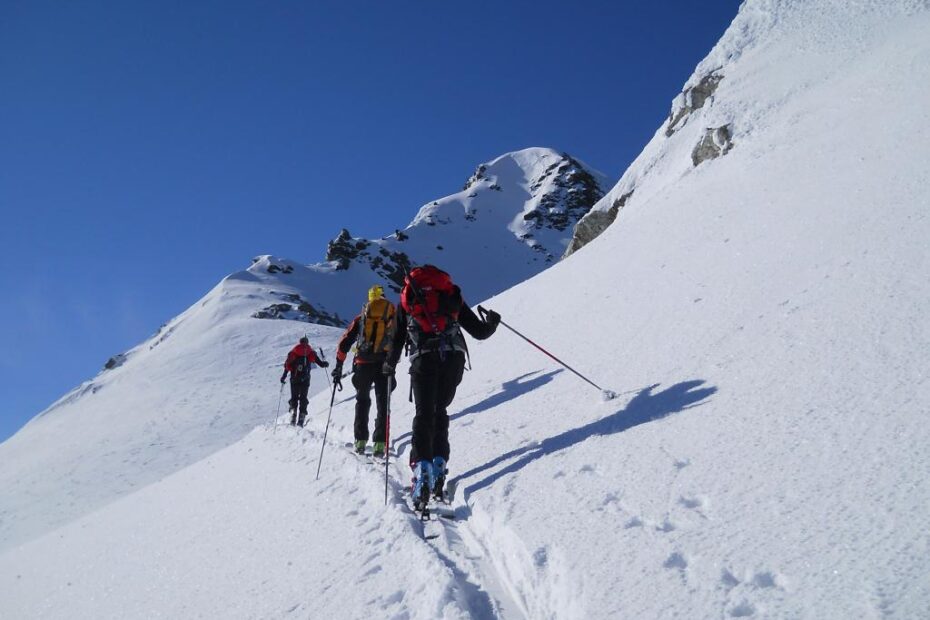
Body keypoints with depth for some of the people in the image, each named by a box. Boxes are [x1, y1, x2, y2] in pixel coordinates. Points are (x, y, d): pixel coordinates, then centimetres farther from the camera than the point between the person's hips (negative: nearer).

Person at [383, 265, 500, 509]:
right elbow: (479, 331, 18)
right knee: (440, 411, 17)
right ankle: (439, 465, 4)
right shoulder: (451, 294, 22)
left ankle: (422, 469, -22)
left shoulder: (407, 297, 22)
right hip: (454, 356, 1)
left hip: (423, 358, -1)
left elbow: (397, 338, 18)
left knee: (424, 415, -2)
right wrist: (492, 322, 39)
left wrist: (389, 364, 34)